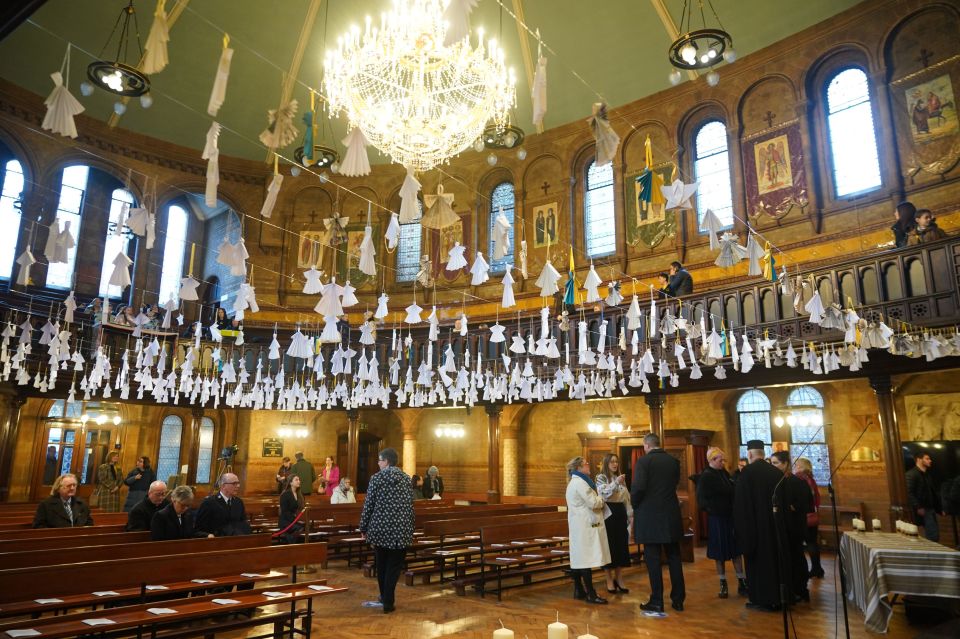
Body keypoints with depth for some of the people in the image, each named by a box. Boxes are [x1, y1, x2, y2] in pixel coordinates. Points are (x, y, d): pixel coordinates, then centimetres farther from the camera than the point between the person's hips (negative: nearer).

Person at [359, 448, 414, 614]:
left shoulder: (376, 478, -5)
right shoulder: (406, 478, 3)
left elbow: (368, 505, -4)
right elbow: (410, 505, 6)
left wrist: (363, 528, 6)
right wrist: (409, 527, 16)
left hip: (380, 527, -1)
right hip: (400, 529, 1)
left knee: (381, 565, 17)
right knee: (394, 566, 8)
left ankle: (384, 598, 29)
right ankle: (388, 602, 8)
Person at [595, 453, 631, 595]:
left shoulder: (621, 478, 15)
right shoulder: (601, 478, -3)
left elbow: (627, 498, 15)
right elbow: (604, 493, -19)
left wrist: (631, 515, 9)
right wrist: (616, 483, -30)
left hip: (620, 513, 6)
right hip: (608, 514, -6)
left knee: (621, 545, 8)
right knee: (609, 546, -1)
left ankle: (619, 579, 19)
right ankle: (609, 580, 8)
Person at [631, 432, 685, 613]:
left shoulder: (643, 461, -11)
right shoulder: (674, 461, 5)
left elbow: (638, 488, -18)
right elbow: (675, 483, 10)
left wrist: (635, 506, -2)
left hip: (650, 517, -5)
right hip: (671, 516, 5)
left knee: (653, 559, 3)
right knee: (674, 557, 14)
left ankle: (656, 602, 7)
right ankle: (678, 600, 19)